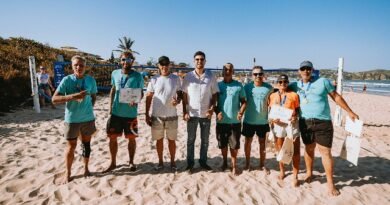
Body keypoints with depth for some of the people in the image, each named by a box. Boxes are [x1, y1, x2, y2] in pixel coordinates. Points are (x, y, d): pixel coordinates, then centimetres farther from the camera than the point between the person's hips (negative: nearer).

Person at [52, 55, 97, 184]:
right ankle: (67, 173, 26)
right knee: (71, 146, 7)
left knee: (86, 144, 14)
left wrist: (88, 108, 2)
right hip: (72, 119, -2)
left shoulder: (91, 80, -2)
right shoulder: (67, 80, -9)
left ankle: (86, 168, 33)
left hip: (88, 118, 2)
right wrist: (73, 96, -26)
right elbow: (54, 99, -14)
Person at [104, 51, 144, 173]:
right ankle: (113, 163, 26)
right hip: (115, 112, 3)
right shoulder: (115, 73, 4)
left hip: (131, 113, -2)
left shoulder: (137, 76, -5)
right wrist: (110, 107, 9)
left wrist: (136, 100, -22)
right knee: (112, 138, 9)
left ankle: (131, 161, 27)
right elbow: (113, 90, 14)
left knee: (131, 138, 8)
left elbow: (141, 93, -1)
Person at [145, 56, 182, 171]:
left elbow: (180, 94, 8)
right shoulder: (154, 79, -1)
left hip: (171, 116, 0)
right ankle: (160, 162, 28)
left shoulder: (176, 79, 0)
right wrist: (147, 114, -1)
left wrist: (177, 101, -15)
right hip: (156, 115, 0)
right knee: (159, 140, 12)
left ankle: (172, 162, 27)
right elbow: (149, 97, 2)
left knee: (172, 140, 11)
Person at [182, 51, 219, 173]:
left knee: (205, 140, 12)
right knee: (191, 139, 9)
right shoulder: (188, 76, -2)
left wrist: (212, 108, -11)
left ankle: (203, 161, 28)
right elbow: (184, 95, 1)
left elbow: (214, 94, 3)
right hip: (192, 113, -1)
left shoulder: (211, 76, -1)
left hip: (206, 114, 1)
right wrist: (184, 111, -5)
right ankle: (190, 163, 22)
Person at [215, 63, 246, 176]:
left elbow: (244, 101, 3)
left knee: (234, 144, 5)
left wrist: (241, 112, -15)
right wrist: (217, 111, -10)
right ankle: (224, 161, 34)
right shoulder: (218, 85, 3)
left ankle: (234, 165, 22)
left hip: (235, 121, -1)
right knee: (222, 144, 12)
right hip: (221, 121, 1)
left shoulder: (238, 85, 0)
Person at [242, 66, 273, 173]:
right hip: (249, 121, 0)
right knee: (248, 142, 12)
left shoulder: (269, 88, -6)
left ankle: (262, 165, 28)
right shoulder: (247, 87, -6)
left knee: (262, 143, 12)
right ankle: (247, 163, 29)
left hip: (263, 121, 0)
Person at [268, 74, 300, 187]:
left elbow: (298, 109, 3)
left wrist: (295, 116, -16)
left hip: (291, 124, -2)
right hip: (278, 124, 2)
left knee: (295, 150, -2)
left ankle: (295, 176, 12)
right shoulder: (272, 96, 8)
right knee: (280, 150, 14)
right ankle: (282, 171, 34)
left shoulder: (294, 95, 2)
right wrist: (272, 118, -9)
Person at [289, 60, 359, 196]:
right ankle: (309, 173, 35)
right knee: (309, 149, 16)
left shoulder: (323, 81, -1)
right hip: (305, 122, 2)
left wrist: (350, 112, 8)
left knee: (326, 152, 0)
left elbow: (336, 97, 5)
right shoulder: (295, 85, 5)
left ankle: (330, 183, 12)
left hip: (323, 122, -2)